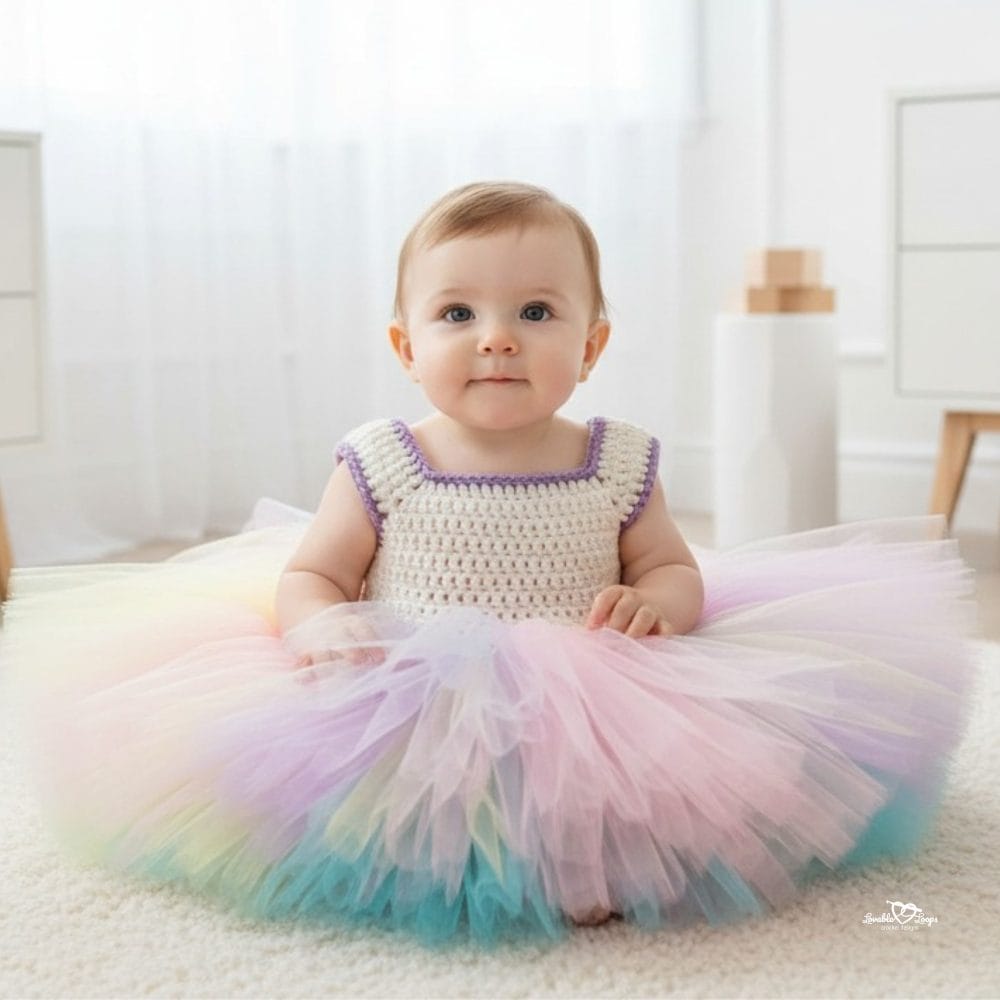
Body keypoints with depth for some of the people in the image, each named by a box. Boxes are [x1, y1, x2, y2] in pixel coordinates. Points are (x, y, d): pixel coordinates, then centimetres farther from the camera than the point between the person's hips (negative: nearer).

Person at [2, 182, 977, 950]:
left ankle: (592, 864, -2)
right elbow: (307, 576, 6)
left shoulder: (620, 465, 3)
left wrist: (652, 603, -12)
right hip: (407, 714, 0)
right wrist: (324, 627, -18)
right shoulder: (381, 465, 0)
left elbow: (677, 570, 13)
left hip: (588, 713, 1)